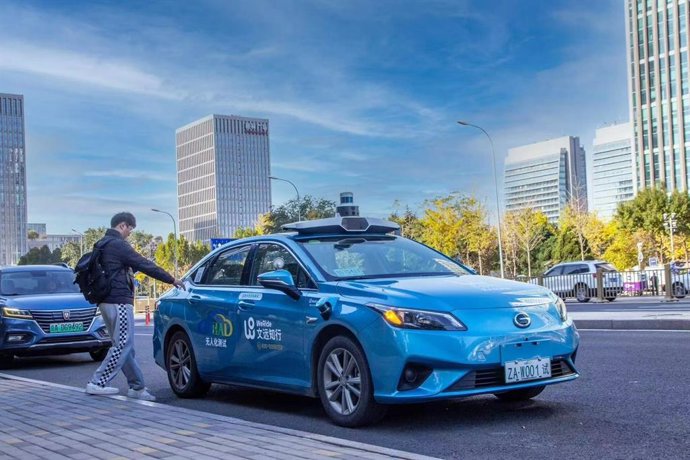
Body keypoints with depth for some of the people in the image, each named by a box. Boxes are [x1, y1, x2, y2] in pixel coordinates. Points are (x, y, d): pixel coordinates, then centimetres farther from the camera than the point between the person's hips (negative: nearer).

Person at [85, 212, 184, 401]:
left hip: (106, 301, 10)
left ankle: (137, 386, 13)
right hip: (119, 301, -10)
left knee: (123, 345, 10)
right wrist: (172, 279, -7)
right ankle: (97, 383, -7)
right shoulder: (118, 245, -12)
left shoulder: (102, 245, 18)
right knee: (123, 345, -7)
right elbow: (144, 265, -13)